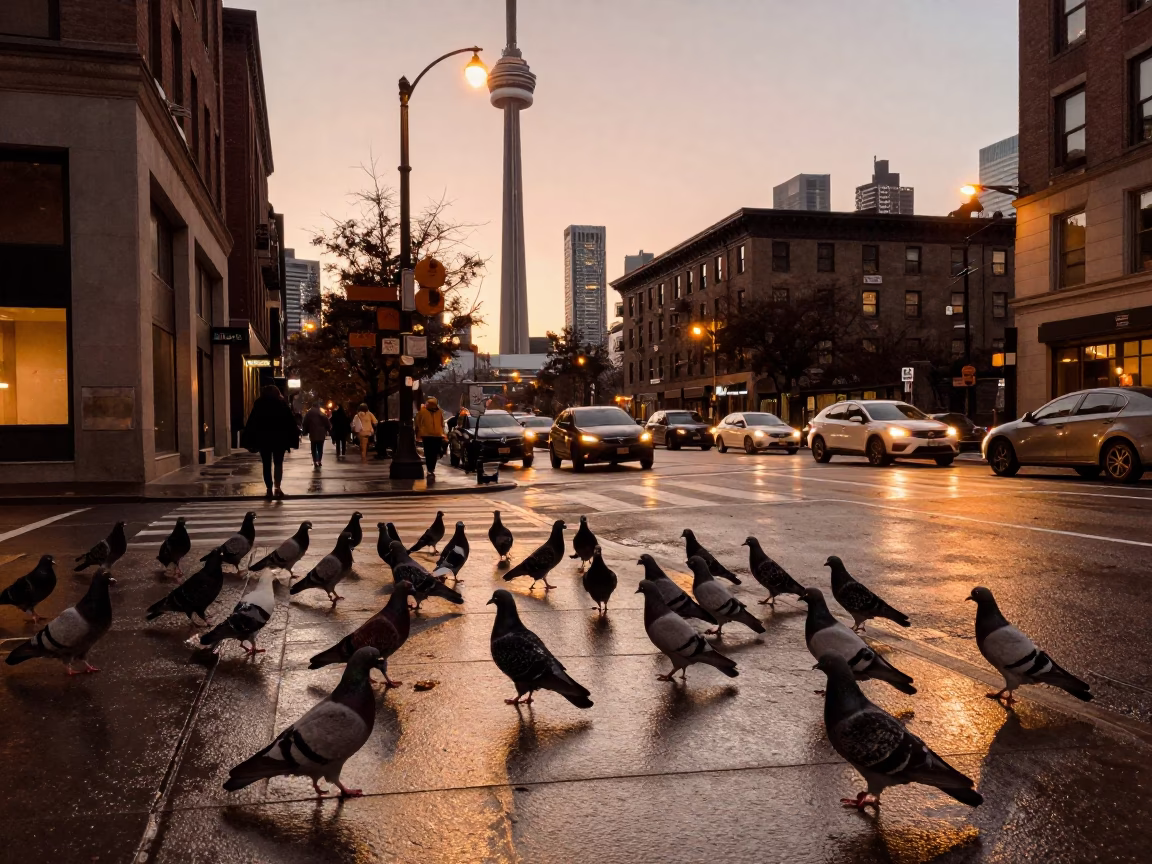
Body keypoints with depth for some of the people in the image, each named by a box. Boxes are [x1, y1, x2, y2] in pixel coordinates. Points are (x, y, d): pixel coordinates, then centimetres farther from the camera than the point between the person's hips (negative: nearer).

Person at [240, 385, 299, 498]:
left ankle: (269, 489, 4)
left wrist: (248, 439, 4)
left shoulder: (259, 404, 2)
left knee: (266, 465, 7)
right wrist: (295, 435, 5)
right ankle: (277, 487, -12)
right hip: (279, 439, 0)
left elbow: (252, 422, 0)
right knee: (278, 464, 5)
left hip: (263, 439, 0)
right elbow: (291, 421, -1)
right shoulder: (282, 404, 1)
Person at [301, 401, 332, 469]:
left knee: (314, 448, 4)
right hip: (321, 433, 0)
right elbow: (327, 423, -2)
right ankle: (319, 461, 4)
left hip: (312, 433, 0)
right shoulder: (322, 414, 1)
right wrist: (328, 430, 8)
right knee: (320, 448, 8)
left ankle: (315, 462, -4)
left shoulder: (309, 413, 2)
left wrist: (305, 431, 12)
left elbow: (304, 423, 3)